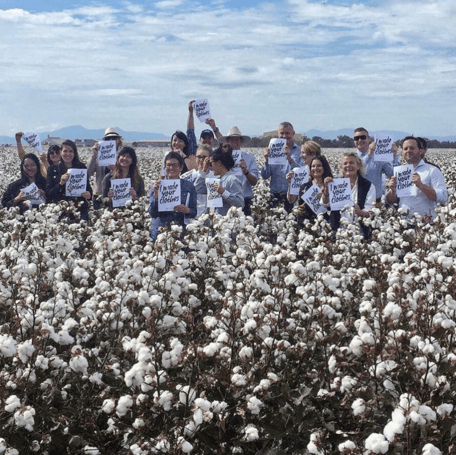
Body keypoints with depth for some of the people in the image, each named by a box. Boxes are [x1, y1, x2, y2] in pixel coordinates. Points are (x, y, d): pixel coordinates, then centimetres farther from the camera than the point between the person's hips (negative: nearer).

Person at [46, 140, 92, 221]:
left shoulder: (81, 167, 11)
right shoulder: (53, 169, 8)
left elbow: (88, 188, 11)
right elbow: (48, 194, 2)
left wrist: (89, 194, -12)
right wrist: (60, 184, -14)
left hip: (79, 208, 1)